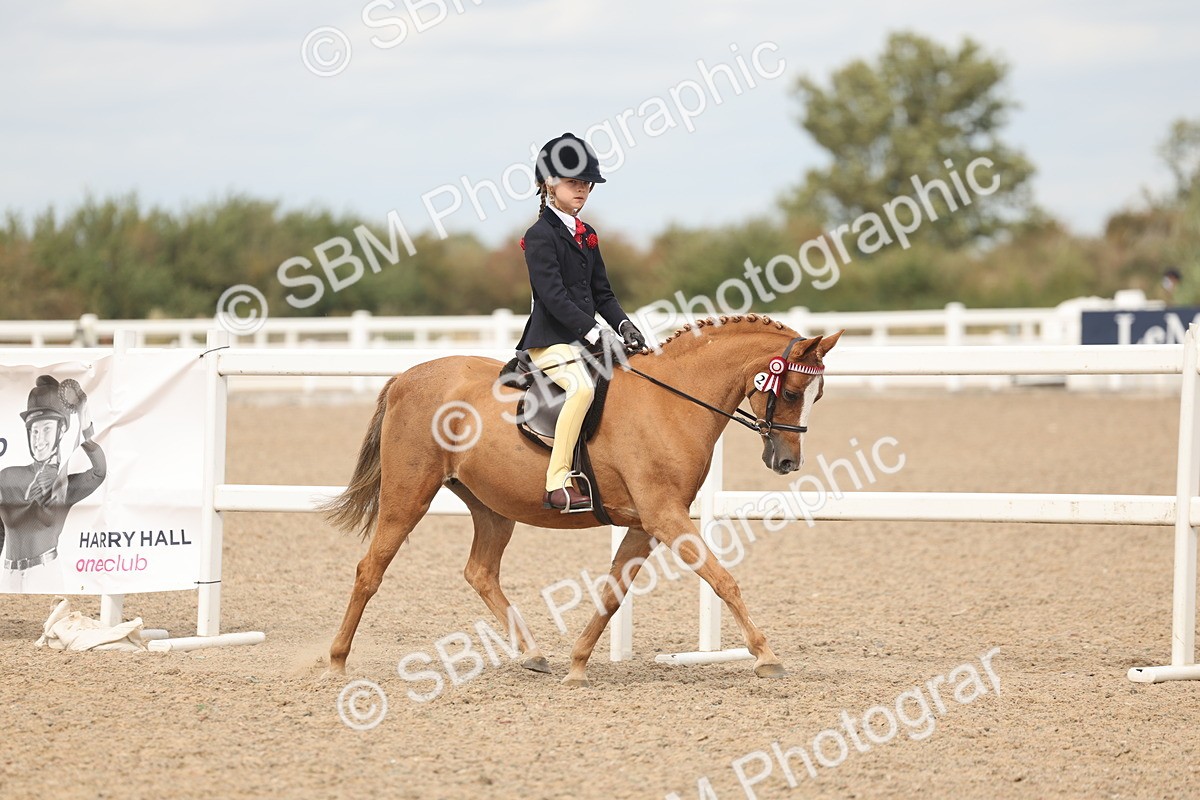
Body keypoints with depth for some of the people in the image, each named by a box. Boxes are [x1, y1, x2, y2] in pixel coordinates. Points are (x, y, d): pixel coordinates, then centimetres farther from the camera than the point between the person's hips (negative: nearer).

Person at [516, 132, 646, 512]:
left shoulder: (586, 235, 17)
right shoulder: (540, 236, -8)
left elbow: (601, 293, 18)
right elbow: (553, 296, -18)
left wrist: (623, 325, -1)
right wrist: (595, 334, -23)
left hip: (584, 339, 9)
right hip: (551, 340, -9)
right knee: (581, 387, -33)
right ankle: (558, 484, -35)